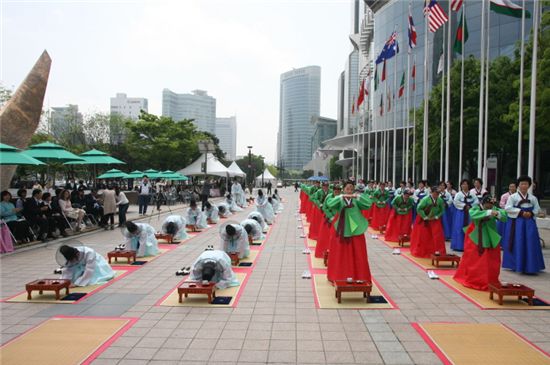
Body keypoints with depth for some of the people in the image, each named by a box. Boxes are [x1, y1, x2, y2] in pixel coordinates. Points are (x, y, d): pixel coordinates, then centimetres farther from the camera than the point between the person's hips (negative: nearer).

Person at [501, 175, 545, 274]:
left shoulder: (533, 198, 10)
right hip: (516, 222, -3)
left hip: (529, 222, 3)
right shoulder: (513, 196, 0)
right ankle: (516, 265, 5)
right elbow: (508, 208, -8)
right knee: (517, 244, -3)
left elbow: (537, 209, 10)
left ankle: (529, 266, 10)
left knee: (530, 244, 1)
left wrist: (531, 213, -10)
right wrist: (521, 212, -15)